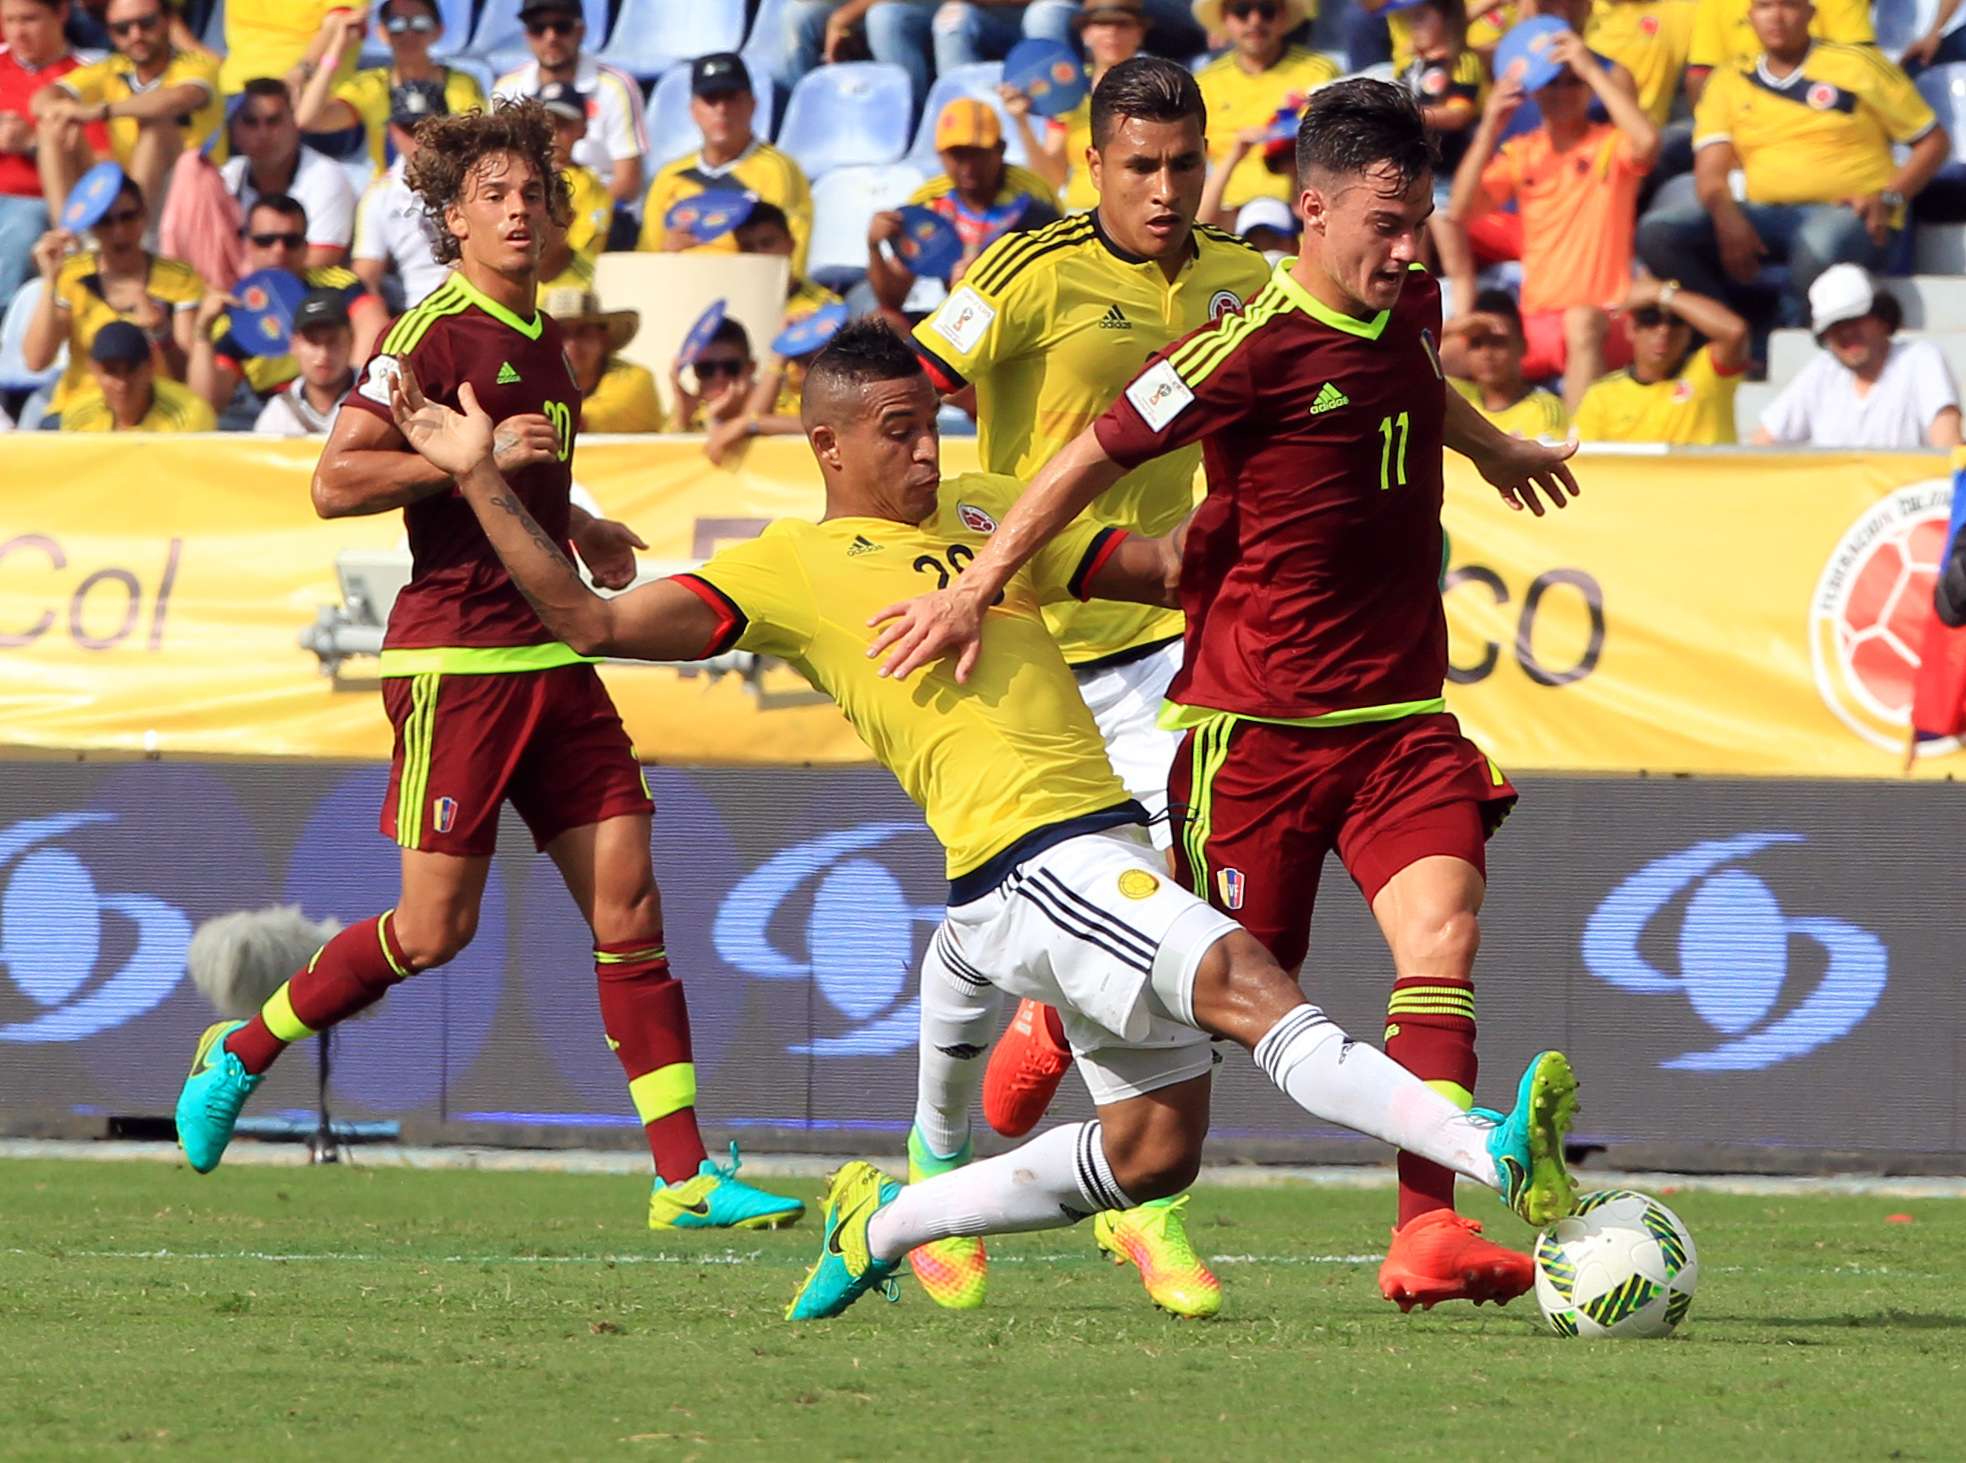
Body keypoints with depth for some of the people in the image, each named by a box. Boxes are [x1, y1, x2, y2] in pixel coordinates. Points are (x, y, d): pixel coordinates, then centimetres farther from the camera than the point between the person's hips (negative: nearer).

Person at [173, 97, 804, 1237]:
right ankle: (240, 1053, 18)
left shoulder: (547, 342, 17)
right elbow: (336, 481, -17)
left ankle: (686, 1176, -3)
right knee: (438, 928, -5)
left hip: (555, 660, 7)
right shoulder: (437, 334, -8)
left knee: (629, 904, -2)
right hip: (458, 659, -7)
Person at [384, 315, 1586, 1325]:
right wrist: (481, 479, -6)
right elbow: (595, 622, -2)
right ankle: (1492, 1152, -44)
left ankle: (888, 1225, 26)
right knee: (1250, 985, -27)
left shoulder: (988, 510, 21)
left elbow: (1178, 566, 26)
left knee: (1155, 1152, 11)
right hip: (1032, 863, -8)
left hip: (1106, 853, 8)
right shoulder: (789, 568, 2)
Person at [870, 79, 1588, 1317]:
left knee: (1443, 926, -16)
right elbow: (1095, 458, -8)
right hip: (1256, 723, -5)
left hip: (1399, 715, 5)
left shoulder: (1410, 306, 6)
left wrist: (1494, 449, 52)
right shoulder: (1254, 347, -16)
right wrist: (973, 592, -7)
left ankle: (1429, 1234, -23)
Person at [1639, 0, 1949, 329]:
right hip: (1763, 215, 4)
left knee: (1820, 244, -42)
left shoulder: (1857, 65, 6)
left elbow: (1933, 141, 7)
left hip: (1845, 215, -4)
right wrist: (1727, 217, -19)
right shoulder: (1728, 83, 14)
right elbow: (1711, 169, 4)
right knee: (1658, 231, -21)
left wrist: (1888, 200, -10)